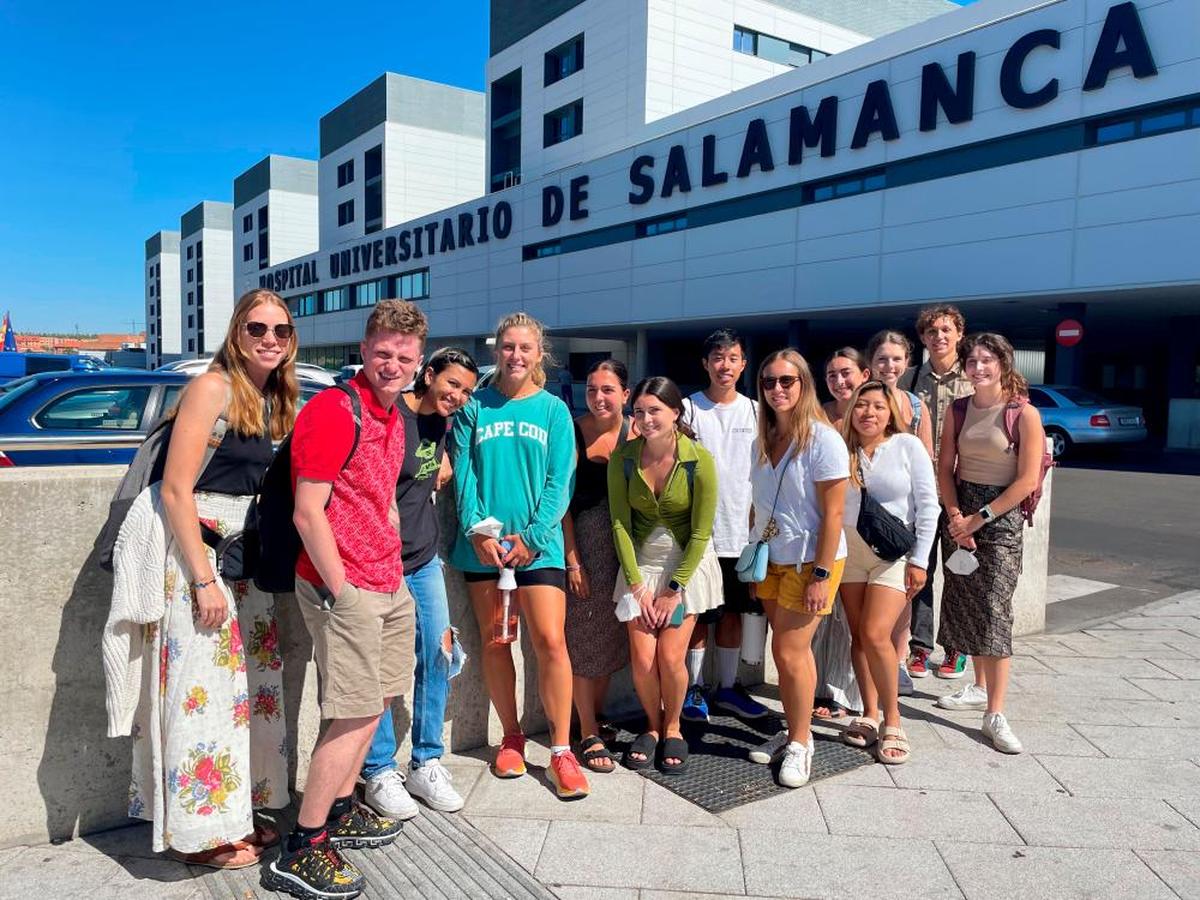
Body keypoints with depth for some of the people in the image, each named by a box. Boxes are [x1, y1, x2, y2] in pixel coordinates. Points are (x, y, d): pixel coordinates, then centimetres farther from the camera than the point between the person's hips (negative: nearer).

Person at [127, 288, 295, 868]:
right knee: (203, 689, -2)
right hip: (198, 552, -8)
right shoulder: (213, 388, -13)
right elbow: (176, 490, -17)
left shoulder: (275, 400, 10)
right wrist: (203, 579, -19)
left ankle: (238, 813, 28)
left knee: (251, 683, 13)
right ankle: (200, 833, 13)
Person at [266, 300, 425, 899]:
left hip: (388, 586, 9)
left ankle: (340, 811, 34)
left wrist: (393, 570, 16)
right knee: (356, 715, -4)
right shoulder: (333, 411, -15)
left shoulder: (391, 415, 13)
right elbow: (307, 514, -19)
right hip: (345, 588, -9)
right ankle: (302, 852, 9)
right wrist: (342, 593, -18)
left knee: (371, 705, 18)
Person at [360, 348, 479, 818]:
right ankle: (379, 773, 17)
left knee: (438, 659, 9)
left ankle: (426, 764, 23)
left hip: (425, 563, 7)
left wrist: (444, 464, 10)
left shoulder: (441, 421, 7)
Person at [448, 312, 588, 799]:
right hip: (483, 544, 2)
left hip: (537, 544, -1)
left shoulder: (554, 410, 4)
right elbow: (463, 473, 1)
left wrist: (532, 536, -11)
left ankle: (561, 751, 5)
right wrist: (477, 531, -12)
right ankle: (511, 737, 26)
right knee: (494, 642, 9)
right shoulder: (475, 407, 6)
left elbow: (559, 482, -1)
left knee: (550, 641, -8)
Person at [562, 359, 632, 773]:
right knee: (584, 637, 2)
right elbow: (563, 499, -8)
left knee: (613, 635, 11)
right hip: (582, 541, -3)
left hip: (625, 544, 3)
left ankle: (596, 718, 29)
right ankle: (589, 735, 13)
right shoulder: (574, 432, -8)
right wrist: (572, 558, -11)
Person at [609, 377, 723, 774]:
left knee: (670, 657, -8)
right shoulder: (623, 458, -11)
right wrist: (637, 584, -10)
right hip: (641, 562, 2)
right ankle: (652, 726, 24)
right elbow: (620, 523, -7)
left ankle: (673, 727, 21)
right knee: (642, 659, -4)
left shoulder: (699, 460, -17)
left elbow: (701, 532, -12)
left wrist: (674, 590, -11)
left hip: (688, 563, -2)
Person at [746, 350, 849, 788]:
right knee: (791, 650, 12)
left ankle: (800, 743, 13)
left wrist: (821, 575, -18)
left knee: (790, 652, -5)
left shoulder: (823, 439, -14)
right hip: (772, 561, 6)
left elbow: (833, 514, -16)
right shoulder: (764, 440, 6)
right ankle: (793, 731, 26)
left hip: (810, 562, -5)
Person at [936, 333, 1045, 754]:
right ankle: (981, 688, 29)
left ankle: (995, 714, -5)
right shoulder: (959, 409, 6)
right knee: (965, 605, 11)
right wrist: (955, 515, -9)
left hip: (1001, 516, -5)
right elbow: (945, 468, 5)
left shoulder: (1024, 413, -8)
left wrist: (978, 518, -14)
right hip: (959, 512, 5)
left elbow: (1028, 480, -12)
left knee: (994, 611, -9)